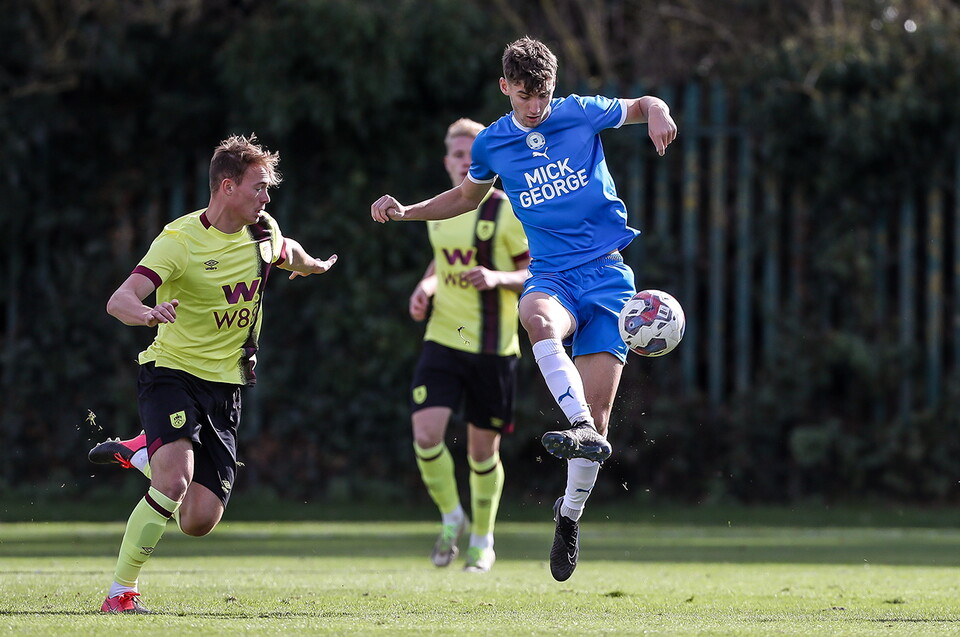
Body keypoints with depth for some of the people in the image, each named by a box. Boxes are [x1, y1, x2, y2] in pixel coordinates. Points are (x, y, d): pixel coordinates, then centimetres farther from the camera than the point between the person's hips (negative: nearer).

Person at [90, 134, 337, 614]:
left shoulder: (265, 233, 2)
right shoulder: (180, 240, -17)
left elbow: (287, 252, 29)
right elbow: (119, 300, -27)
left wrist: (311, 266, 49)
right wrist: (149, 313, -49)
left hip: (225, 385, 6)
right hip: (171, 372, -6)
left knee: (198, 520, -3)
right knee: (175, 480, -30)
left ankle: (137, 452, 26)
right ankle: (121, 593, -17)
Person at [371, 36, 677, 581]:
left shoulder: (580, 113, 2)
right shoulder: (493, 143, 8)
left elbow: (645, 106, 16)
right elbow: (468, 196, 28)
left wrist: (658, 115, -8)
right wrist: (407, 212, 17)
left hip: (608, 270, -1)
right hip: (553, 271, 1)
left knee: (597, 409, -8)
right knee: (536, 316, -41)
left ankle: (571, 514, 12)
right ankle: (584, 431, -51)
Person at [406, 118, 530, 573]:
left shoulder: (506, 212, -7)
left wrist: (498, 278, -25)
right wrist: (426, 286, 7)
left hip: (493, 348, -3)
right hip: (443, 342, 3)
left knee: (482, 449, 5)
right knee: (426, 432, -15)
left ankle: (483, 542, 25)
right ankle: (451, 518, 9)